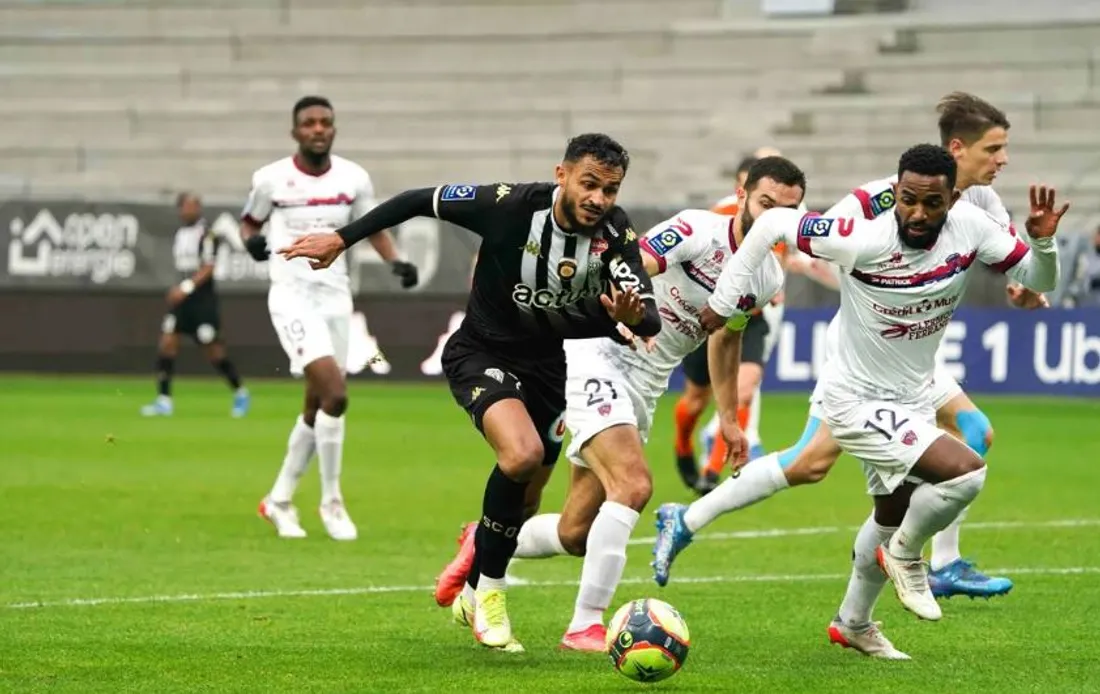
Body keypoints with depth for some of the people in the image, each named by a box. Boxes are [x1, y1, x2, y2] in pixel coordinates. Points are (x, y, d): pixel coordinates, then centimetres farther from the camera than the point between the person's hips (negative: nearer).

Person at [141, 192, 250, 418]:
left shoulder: (207, 234, -11)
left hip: (203, 299, -7)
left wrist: (187, 287, -25)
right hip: (183, 298, 7)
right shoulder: (180, 234, 12)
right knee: (166, 344, -6)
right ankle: (164, 401, -5)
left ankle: (240, 394, 19)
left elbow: (208, 268, -18)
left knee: (214, 352, -2)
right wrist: (178, 289, 18)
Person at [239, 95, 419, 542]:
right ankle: (331, 501, -7)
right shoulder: (271, 179, -4)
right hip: (292, 295, -5)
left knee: (317, 406, 9)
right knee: (334, 393, -21)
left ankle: (279, 499, 27)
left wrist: (396, 262, -2)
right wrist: (251, 240, -12)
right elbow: (250, 221, 10)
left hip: (335, 296, 5)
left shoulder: (353, 179, 3)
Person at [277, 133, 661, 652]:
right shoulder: (511, 205, -26)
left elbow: (651, 320, -28)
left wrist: (633, 316, -52)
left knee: (521, 502, 14)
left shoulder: (617, 236, -19)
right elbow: (421, 201, -13)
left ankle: (474, 590, 44)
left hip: (546, 363, 4)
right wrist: (342, 239, -11)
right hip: (481, 354, -4)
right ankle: (488, 590, -11)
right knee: (522, 454, -31)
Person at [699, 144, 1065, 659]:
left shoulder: (971, 228, -15)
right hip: (857, 402, -7)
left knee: (892, 516, 25)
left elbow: (1036, 282, -5)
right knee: (966, 472, -24)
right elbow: (772, 224, -19)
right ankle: (905, 557, 5)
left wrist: (1043, 242, -26)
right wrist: (724, 299, -15)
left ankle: (852, 625, 49)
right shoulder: (864, 241, -29)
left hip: (913, 400, 7)